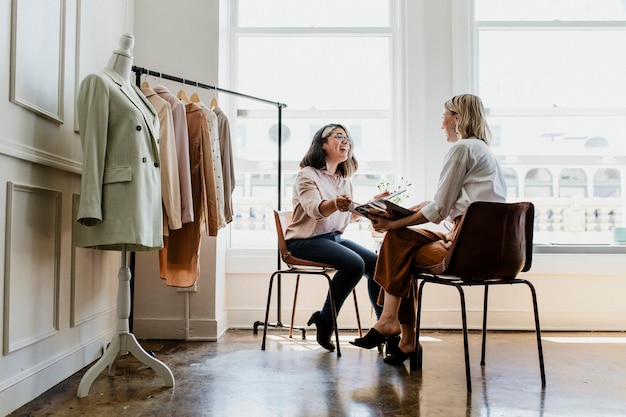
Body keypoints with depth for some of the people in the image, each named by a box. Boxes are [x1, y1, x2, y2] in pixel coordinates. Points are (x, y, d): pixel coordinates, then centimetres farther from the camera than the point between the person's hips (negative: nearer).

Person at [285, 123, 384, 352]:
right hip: (306, 240, -7)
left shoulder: (344, 180, 17)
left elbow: (353, 215, 17)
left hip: (334, 237, 7)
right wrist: (335, 204, -46)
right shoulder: (308, 175, -7)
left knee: (376, 263, -14)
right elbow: (314, 209, -26)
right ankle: (324, 321, -13)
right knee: (354, 264, -29)